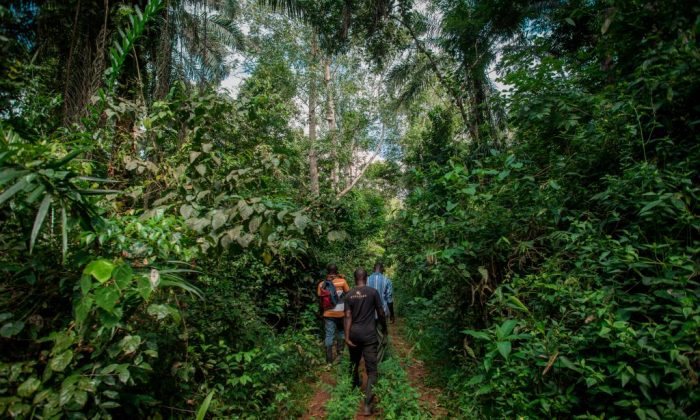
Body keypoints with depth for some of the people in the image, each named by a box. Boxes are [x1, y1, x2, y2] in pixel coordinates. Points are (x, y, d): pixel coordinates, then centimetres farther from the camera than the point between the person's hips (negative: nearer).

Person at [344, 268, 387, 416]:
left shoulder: (349, 295, 0)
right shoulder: (373, 292, -7)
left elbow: (348, 317, -5)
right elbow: (381, 313, -1)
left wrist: (347, 337, -6)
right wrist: (384, 328, 15)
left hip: (354, 333, 3)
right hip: (369, 334, -3)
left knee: (354, 363, 24)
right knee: (371, 370, 1)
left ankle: (354, 388, 44)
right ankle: (367, 405, -6)